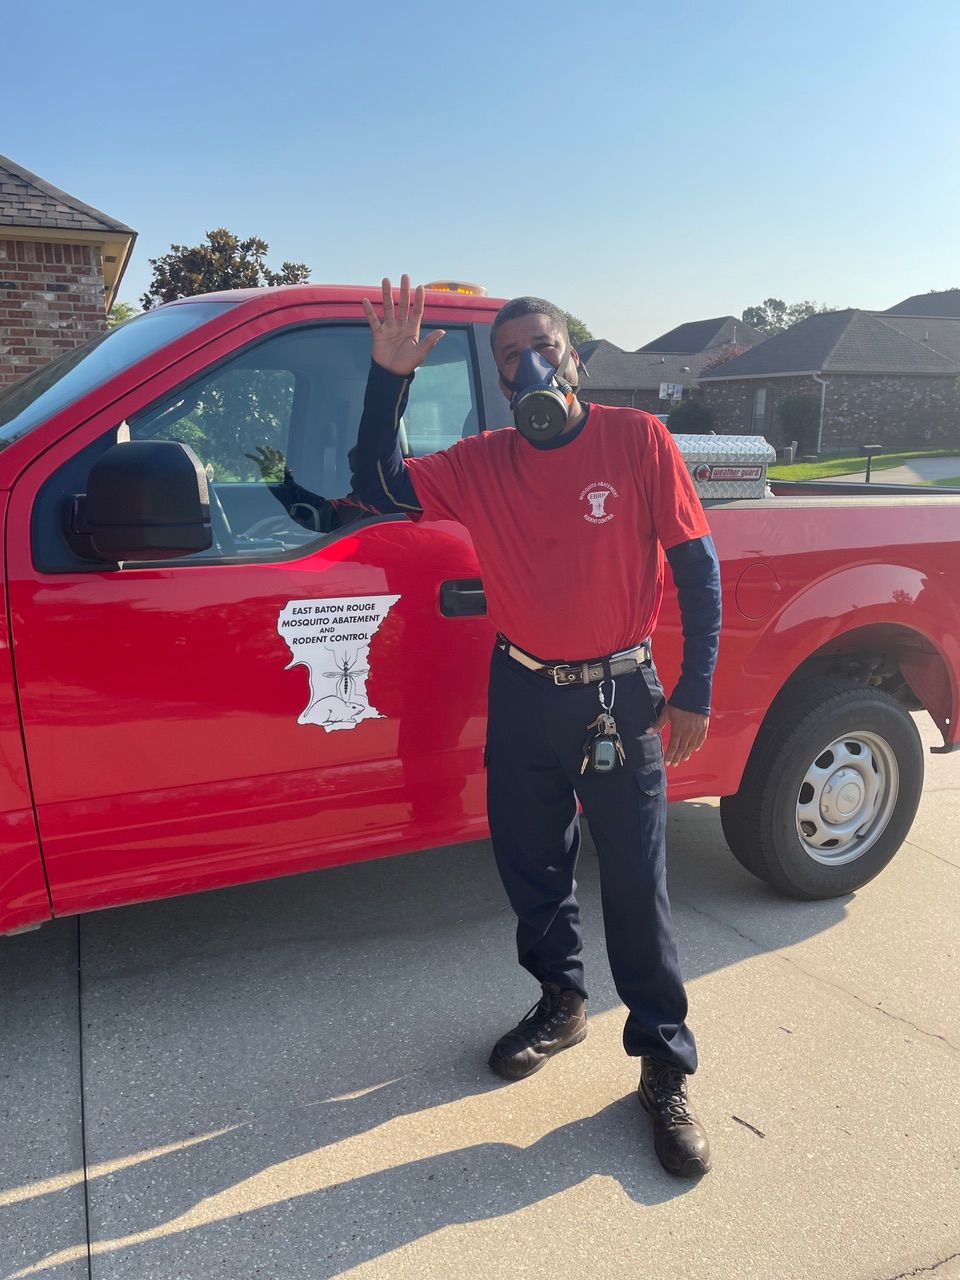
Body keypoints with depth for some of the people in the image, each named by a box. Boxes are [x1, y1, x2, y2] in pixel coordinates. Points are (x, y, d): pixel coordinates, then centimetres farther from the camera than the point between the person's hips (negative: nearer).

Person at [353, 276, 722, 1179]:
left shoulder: (637, 441, -7)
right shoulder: (481, 463, 1)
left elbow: (696, 566, -6)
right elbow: (380, 488, -7)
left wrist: (694, 692, -9)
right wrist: (389, 377, -17)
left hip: (619, 696, -3)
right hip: (522, 697, 4)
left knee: (636, 886, 3)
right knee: (530, 869, 16)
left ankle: (666, 1068, 21)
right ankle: (560, 1004, 41)